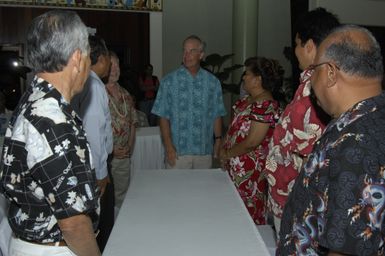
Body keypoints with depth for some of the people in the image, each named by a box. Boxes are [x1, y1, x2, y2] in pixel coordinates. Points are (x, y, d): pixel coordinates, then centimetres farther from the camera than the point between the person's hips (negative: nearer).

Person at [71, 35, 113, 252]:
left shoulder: (83, 83, 9)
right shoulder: (94, 85, -18)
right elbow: (93, 133, -23)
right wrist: (100, 175, -17)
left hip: (90, 166, 9)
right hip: (96, 168, -9)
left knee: (103, 220, 20)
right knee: (103, 225, 4)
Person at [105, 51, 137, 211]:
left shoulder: (125, 95, 12)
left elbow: (132, 123, 16)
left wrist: (129, 147, 5)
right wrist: (110, 150, -13)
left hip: (124, 156, 7)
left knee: (122, 197, 16)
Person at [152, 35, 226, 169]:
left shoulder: (212, 82, 5)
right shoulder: (169, 81, -1)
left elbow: (217, 115, 9)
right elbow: (163, 117, -3)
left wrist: (218, 141, 3)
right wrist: (169, 147, -9)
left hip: (204, 151, 2)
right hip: (177, 151, -2)